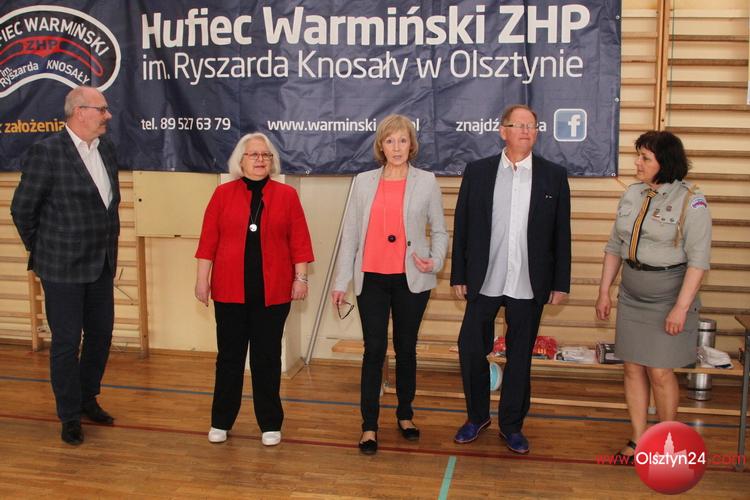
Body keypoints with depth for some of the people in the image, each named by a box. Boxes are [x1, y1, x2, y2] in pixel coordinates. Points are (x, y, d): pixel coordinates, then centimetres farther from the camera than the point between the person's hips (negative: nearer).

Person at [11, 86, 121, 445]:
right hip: (64, 268, -6)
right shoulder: (46, 153, -14)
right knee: (66, 343, 5)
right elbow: (22, 208, -7)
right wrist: (41, 251, 1)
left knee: (100, 335, 16)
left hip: (102, 266, 6)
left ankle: (88, 398, 36)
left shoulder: (107, 149, 5)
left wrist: (108, 246, 15)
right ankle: (70, 416, 20)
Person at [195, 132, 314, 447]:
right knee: (229, 357, 9)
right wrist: (202, 279, 0)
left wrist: (300, 278, -2)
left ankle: (270, 424, 20)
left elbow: (299, 241, 2)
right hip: (230, 290, 0)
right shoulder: (223, 194, 2)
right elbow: (208, 241, 3)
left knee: (267, 358, 8)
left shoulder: (287, 195, 2)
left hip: (272, 292, 0)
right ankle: (221, 422, 24)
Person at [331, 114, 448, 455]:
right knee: (374, 350, 0)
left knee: (406, 349, 11)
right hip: (372, 279, 0)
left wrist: (435, 260, -11)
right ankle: (369, 427, 8)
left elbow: (439, 230, 8)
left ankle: (405, 416, 28)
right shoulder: (364, 182, 4)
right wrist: (341, 281, 3)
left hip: (411, 279, 0)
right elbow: (350, 233, 5)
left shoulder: (426, 182, 2)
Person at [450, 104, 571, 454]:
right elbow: (461, 227, 3)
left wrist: (560, 283, 0)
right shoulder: (477, 171, 2)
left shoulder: (554, 175, 2)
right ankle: (477, 416, 28)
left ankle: (512, 425, 26)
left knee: (520, 356, 10)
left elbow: (561, 234, 3)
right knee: (471, 349, 5)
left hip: (529, 285, 0)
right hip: (484, 282, 0)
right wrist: (459, 276, 1)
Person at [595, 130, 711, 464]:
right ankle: (638, 439, 21)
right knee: (633, 368, 9)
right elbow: (614, 247, 12)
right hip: (631, 296, 6)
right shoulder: (632, 195, 6)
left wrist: (681, 307, -19)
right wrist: (604, 291, 10)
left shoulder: (690, 201, -12)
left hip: (668, 299, -5)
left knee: (660, 372, -2)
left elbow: (698, 259, -15)